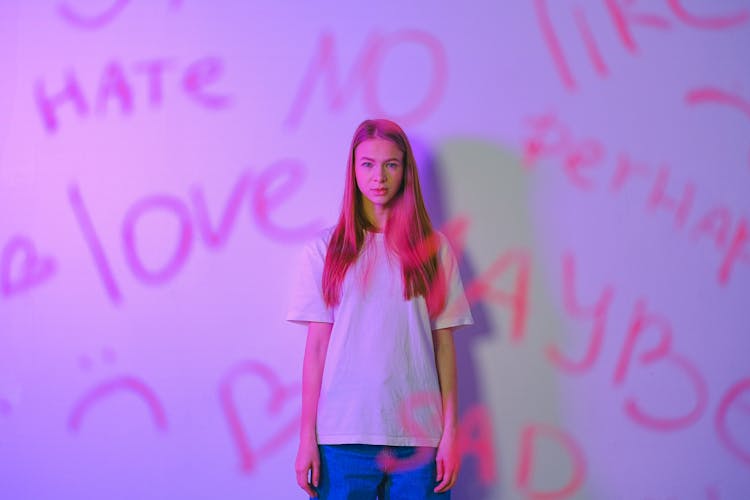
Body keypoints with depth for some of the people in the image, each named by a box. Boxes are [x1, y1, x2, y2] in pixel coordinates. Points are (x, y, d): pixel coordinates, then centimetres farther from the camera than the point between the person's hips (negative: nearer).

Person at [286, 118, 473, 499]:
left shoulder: (433, 248, 6)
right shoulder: (325, 250, 4)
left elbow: (443, 344, 5)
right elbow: (317, 346, 3)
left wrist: (450, 430, 1)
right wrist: (307, 436, 0)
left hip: (418, 435, 1)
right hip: (343, 436, -1)